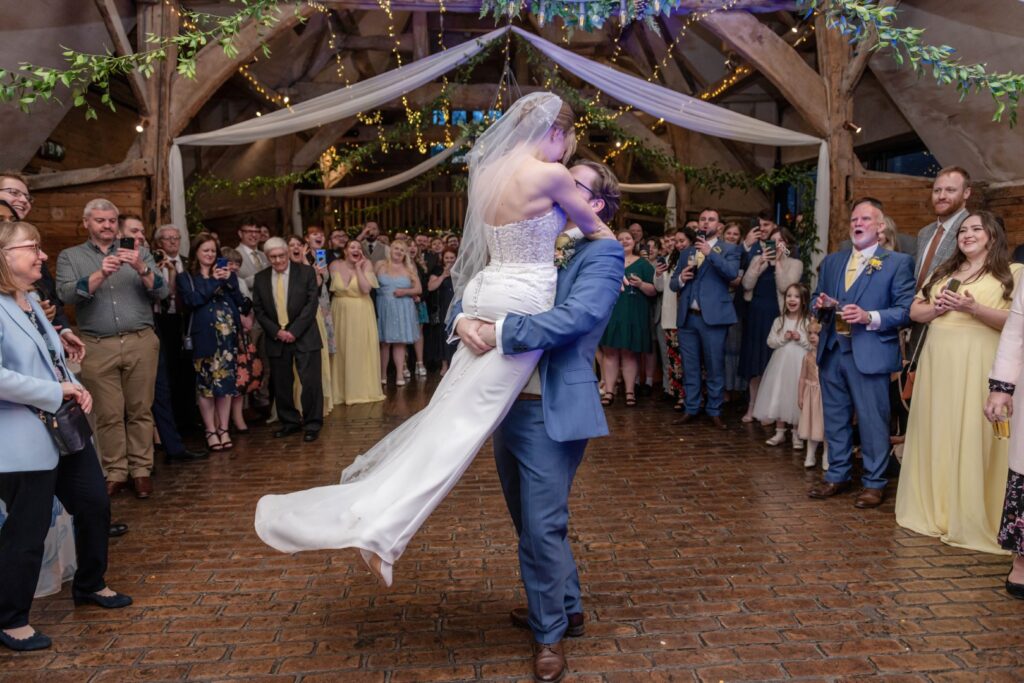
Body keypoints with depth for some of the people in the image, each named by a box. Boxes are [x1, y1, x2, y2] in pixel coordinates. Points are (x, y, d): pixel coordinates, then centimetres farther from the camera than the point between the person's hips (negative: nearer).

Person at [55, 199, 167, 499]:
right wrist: (100, 274, -20)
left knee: (140, 410, 4)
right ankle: (115, 472, 12)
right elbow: (66, 294, -6)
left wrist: (141, 269, -16)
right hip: (98, 347, 0)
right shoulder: (70, 256, 10)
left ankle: (141, 470, 11)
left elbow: (161, 292, 2)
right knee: (108, 414, 2)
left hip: (141, 342, 1)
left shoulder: (139, 254, 12)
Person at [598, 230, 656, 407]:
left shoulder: (643, 264, 6)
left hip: (633, 316, -2)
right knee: (609, 351, -1)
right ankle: (609, 391, 3)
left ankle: (630, 391, 7)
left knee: (630, 353, 1)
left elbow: (654, 291, 0)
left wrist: (640, 284, -18)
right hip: (611, 313, 2)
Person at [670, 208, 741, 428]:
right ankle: (691, 408, 18)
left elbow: (732, 273, -14)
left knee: (715, 367, 1)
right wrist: (681, 278, -6)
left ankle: (714, 411, 10)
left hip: (713, 316, -4)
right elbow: (673, 284, 16)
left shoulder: (729, 249, 5)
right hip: (687, 317, 4)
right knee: (690, 367, 9)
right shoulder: (687, 252, 17)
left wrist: (710, 252, -19)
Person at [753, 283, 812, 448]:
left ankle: (797, 435, 14)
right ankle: (780, 432, 20)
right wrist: (783, 338, -12)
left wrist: (801, 339, -19)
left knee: (796, 399, 1)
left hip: (799, 365, -3)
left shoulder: (808, 322, -4)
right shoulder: (779, 321, 6)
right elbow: (770, 342, 4)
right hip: (781, 364, 3)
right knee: (779, 397, 8)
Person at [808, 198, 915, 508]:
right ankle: (837, 476, 26)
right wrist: (821, 305, -5)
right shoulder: (832, 261, 15)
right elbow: (817, 298, 18)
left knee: (873, 421, 1)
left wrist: (869, 317, -21)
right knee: (835, 418, 13)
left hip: (870, 353, -5)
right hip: (832, 351, 5)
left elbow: (906, 310, -8)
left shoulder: (898, 262, -1)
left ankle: (874, 482, 15)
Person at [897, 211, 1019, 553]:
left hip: (978, 365, -5)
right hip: (937, 361, 5)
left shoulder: (1011, 273, 2)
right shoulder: (943, 272, 20)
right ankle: (933, 511, 18)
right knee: (935, 434, 7)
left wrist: (974, 309, -20)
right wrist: (938, 307, -5)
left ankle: (970, 521, 5)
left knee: (972, 439, -5)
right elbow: (915, 311, 16)